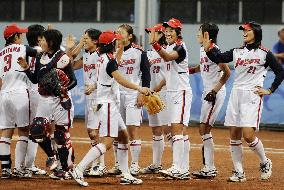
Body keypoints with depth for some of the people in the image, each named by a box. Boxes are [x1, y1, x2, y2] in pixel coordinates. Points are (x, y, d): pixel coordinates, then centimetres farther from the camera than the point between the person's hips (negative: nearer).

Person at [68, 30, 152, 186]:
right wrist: (139, 88, -33)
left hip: (111, 105, 10)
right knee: (106, 143, -14)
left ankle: (125, 175, 16)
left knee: (123, 136, 15)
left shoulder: (102, 58, 10)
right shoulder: (109, 60, -16)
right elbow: (120, 79, -28)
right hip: (108, 104, -10)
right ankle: (78, 170, -21)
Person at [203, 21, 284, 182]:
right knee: (234, 135, 3)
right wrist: (208, 48, -8)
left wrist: (270, 90, -3)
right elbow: (218, 58, 7)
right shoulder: (237, 52, 13)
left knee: (248, 135, -15)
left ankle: (265, 163, 9)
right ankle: (239, 172, 8)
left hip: (252, 96, -6)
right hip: (236, 94, 6)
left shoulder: (264, 53, -2)